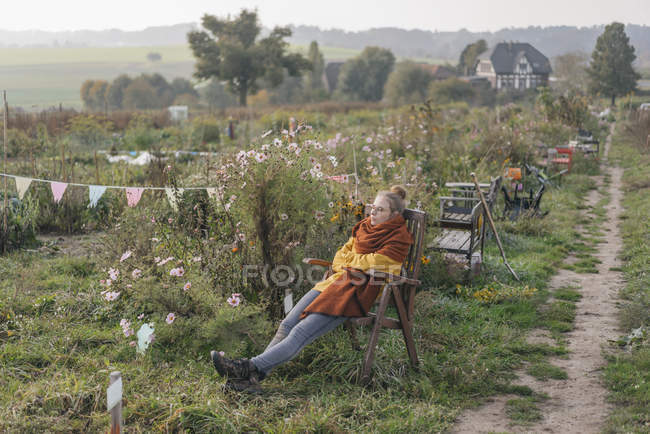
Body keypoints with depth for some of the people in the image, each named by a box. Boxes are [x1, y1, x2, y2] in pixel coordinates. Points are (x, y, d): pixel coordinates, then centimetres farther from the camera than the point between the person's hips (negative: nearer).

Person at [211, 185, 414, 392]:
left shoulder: (399, 238, 0)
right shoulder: (364, 227, 23)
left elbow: (376, 262, -12)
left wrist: (348, 259, 4)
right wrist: (349, 266, -2)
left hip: (356, 291, -8)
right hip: (337, 281, 8)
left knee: (301, 333, -21)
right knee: (287, 324, -12)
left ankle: (252, 366, -28)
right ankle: (253, 375, -20)